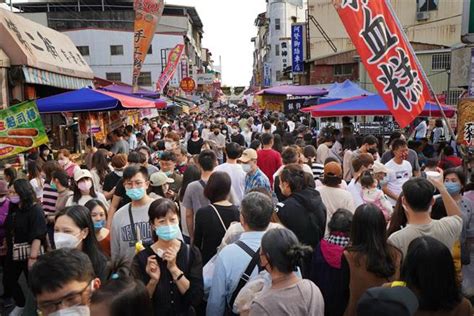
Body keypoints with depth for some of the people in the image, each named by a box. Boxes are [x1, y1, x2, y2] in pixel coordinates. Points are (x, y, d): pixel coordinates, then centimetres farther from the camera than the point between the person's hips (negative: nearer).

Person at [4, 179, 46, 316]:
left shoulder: (35, 210, -17)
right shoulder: (14, 209, 7)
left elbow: (37, 236, -21)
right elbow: (8, 230, 12)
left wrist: (32, 257, -25)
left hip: (29, 253, -8)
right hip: (13, 253, 8)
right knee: (8, 280, 17)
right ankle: (20, 305, 40)